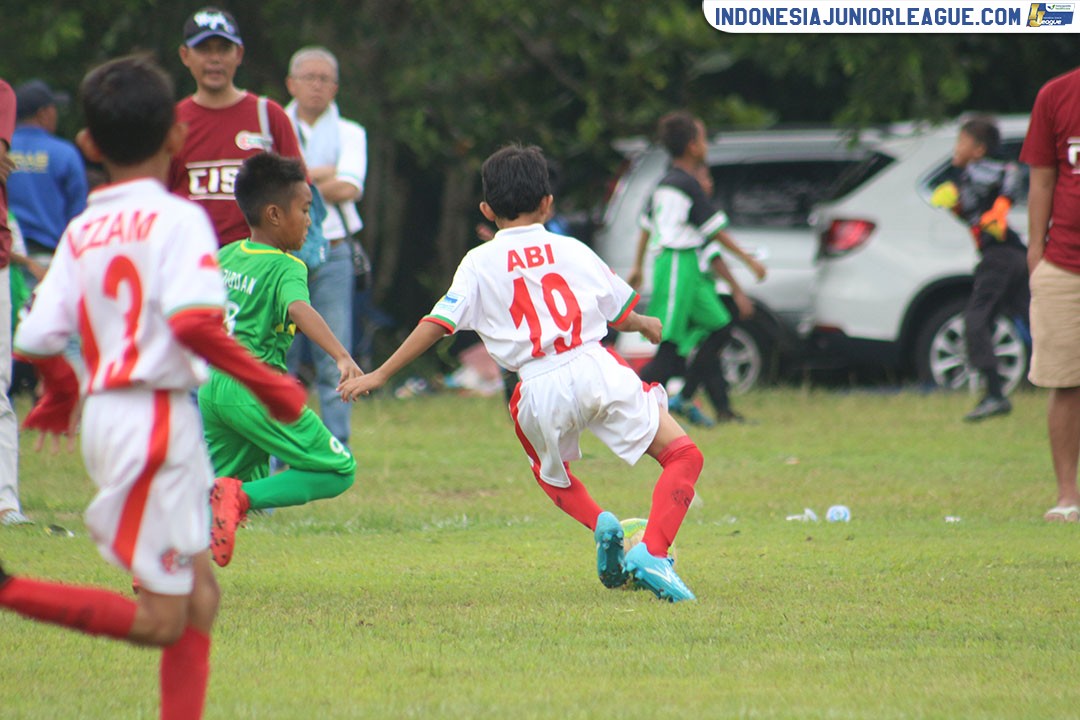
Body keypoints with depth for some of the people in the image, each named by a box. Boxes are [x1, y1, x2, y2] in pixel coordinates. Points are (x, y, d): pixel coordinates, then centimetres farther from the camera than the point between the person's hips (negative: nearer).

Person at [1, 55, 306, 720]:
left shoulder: (82, 230, 9)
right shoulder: (176, 217, -9)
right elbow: (194, 322, -22)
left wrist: (62, 397, 26)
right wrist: (270, 384, -12)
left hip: (106, 413, 8)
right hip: (156, 413, -8)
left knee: (200, 596, 13)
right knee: (161, 620, -5)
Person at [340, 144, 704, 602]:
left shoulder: (480, 263, 9)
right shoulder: (572, 250, 15)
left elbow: (437, 324, 3)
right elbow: (621, 313, 22)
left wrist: (380, 374, 8)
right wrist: (646, 324, 45)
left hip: (542, 389, 0)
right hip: (596, 370, 0)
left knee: (550, 471, 31)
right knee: (683, 457, 7)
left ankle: (598, 522, 2)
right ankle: (652, 553, -14)